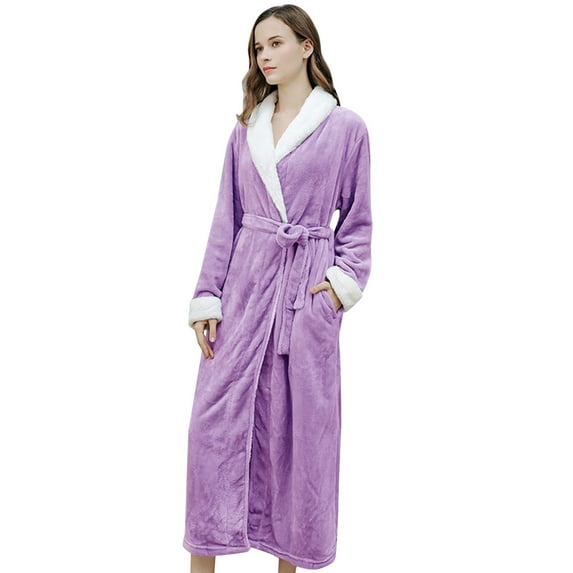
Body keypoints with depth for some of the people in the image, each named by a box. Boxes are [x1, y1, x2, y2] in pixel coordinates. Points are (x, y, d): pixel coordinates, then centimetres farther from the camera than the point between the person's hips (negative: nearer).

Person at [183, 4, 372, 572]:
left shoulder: (346, 127, 3)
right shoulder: (246, 127, 12)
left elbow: (357, 220, 6)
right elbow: (226, 217, 9)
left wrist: (344, 281, -8)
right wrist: (207, 297, 2)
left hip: (309, 287, -2)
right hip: (245, 281, 3)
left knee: (302, 424, 3)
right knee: (215, 418, -2)